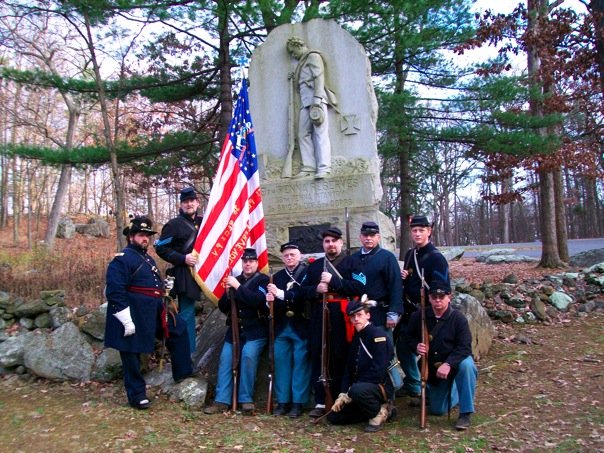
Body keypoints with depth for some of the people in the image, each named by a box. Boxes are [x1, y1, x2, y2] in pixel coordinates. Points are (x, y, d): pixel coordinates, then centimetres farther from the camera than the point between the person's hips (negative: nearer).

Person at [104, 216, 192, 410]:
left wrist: (162, 307, 21)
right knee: (132, 354, 3)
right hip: (134, 315, -9)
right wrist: (127, 320, -23)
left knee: (179, 328, 12)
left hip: (154, 312, 10)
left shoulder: (147, 258, 16)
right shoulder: (122, 259, -14)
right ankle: (137, 396, 16)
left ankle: (183, 373, 22)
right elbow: (114, 292, -21)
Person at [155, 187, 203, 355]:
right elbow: (161, 248, -9)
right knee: (187, 313, -7)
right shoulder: (174, 224, -6)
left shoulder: (203, 222, 12)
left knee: (188, 312, 15)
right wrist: (182, 259, -17)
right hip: (184, 276, -6)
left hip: (199, 273, 7)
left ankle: (187, 349, 27)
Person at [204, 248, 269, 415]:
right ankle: (221, 401, -5)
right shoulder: (235, 280, 15)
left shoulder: (263, 280, 0)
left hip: (255, 331, -5)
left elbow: (258, 300, -20)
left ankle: (246, 400, -15)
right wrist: (228, 291, -7)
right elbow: (223, 307, 11)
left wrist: (238, 287, -20)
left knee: (248, 356, -25)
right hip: (234, 330, 5)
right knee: (225, 359, -10)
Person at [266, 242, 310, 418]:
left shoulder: (307, 273, -3)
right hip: (282, 327, 5)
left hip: (301, 327, -5)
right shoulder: (277, 277, 14)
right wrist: (270, 300, -13)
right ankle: (282, 401, 17)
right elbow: (274, 301, 11)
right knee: (281, 363, 7)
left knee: (300, 363, 0)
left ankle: (298, 402, 8)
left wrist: (281, 294, -24)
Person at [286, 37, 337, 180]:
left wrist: (317, 99, -19)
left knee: (320, 133, -14)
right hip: (304, 102, 9)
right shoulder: (302, 62, 30)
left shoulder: (313, 56, 6)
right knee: (303, 134, 0)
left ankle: (323, 168, -22)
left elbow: (319, 77, -8)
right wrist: (294, 79, 15)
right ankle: (308, 167, -2)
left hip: (315, 99, -9)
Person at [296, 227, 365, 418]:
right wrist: (316, 289, -9)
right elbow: (302, 291, 12)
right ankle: (320, 403, 11)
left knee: (342, 360, 2)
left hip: (342, 320, -3)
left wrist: (333, 281, -16)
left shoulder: (351, 263, 5)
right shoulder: (314, 266, 17)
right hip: (319, 320, 3)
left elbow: (360, 287, -10)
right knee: (318, 359, 2)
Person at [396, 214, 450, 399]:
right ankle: (412, 384, 31)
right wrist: (403, 278, -2)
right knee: (403, 347, 14)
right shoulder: (410, 254, 10)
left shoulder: (436, 258, -13)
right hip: (409, 312, 8)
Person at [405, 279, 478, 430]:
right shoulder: (418, 317, -9)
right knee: (437, 410, 6)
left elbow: (465, 347, -25)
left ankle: (465, 413, -24)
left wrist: (448, 364, -39)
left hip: (456, 362, -3)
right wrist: (416, 346, -21)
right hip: (433, 368, 3)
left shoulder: (458, 318, -19)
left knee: (466, 365, -40)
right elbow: (409, 338, 3)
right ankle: (452, 392, 41)